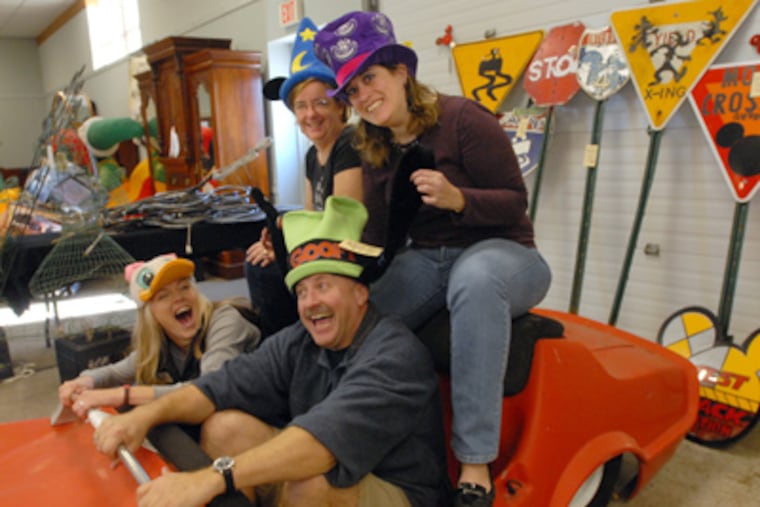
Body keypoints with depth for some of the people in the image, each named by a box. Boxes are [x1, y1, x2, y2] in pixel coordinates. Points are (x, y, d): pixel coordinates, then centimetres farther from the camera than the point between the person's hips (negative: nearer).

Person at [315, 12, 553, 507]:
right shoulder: (375, 150, 7)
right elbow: (376, 236, 8)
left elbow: (515, 203, -11)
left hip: (500, 252, -4)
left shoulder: (462, 119, -11)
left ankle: (475, 465, -35)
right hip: (427, 261, 5)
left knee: (474, 277, -42)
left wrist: (458, 199, -29)